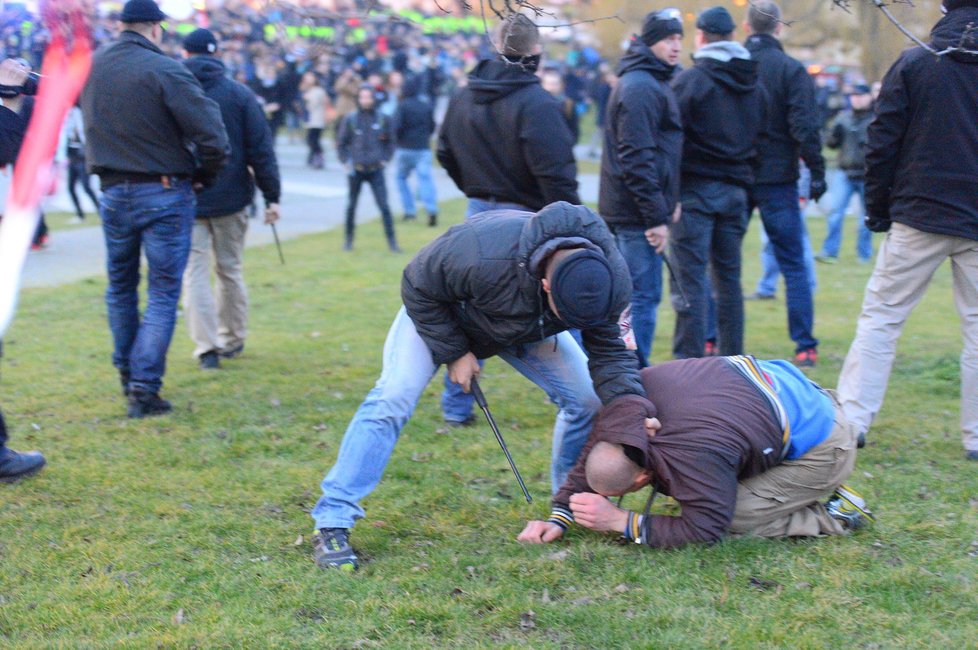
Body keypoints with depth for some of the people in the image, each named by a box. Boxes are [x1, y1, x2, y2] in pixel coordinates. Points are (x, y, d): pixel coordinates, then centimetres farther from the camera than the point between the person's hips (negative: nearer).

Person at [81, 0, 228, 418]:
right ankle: (144, 387, -3)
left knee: (120, 286, 21)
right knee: (163, 293, 2)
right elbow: (212, 137, -20)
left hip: (112, 192, 5)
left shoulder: (91, 66, 2)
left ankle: (127, 375, 32)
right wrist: (204, 176, -1)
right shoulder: (164, 71, -17)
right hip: (165, 193, -5)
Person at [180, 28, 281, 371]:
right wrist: (271, 195, -1)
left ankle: (207, 346, -7)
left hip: (187, 198, -1)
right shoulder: (239, 93, -3)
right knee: (230, 269, 15)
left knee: (194, 273, 2)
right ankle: (233, 339, 25)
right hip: (231, 198, 2)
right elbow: (261, 149, -4)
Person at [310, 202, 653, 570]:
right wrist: (454, 352, -23)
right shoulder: (482, 254, -46)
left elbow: (608, 350, -19)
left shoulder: (610, 275, -31)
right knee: (393, 398, -20)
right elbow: (418, 289, -27)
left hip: (529, 326, 4)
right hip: (439, 310, -4)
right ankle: (332, 523, -16)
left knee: (587, 399, -8)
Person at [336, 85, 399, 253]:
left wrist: (384, 160, 2)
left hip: (376, 170, 0)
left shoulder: (382, 119, 0)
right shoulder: (350, 120, -2)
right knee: (351, 205, 10)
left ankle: (391, 241, -1)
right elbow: (340, 143, 6)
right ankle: (348, 239, 24)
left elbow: (390, 142, 12)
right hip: (356, 170, 0)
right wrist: (346, 162, -4)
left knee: (384, 206, -6)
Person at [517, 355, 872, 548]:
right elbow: (592, 456, 0)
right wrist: (559, 517, -9)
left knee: (730, 519, -15)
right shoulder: (627, 402, -14)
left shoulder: (694, 458, -36)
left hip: (823, 448, -9)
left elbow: (703, 530, -27)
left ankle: (833, 516, -2)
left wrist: (619, 520, -28)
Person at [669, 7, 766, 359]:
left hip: (695, 188, -6)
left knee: (690, 282, -6)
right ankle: (732, 360, 17)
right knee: (729, 279, 13)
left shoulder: (689, 80, -9)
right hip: (735, 191, 6)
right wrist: (742, 173, 17)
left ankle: (688, 362, -9)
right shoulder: (754, 85, 11)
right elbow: (759, 139, 14)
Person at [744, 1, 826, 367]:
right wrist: (817, 172, -5)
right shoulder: (791, 70, -8)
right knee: (793, 265, 3)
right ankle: (805, 347, 1)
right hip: (776, 179, -3)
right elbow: (804, 127, -12)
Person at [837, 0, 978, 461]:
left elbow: (882, 144, -3)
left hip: (920, 218, -1)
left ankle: (851, 419, 1)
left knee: (881, 316, 5)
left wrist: (877, 210, 6)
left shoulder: (912, 65, -4)